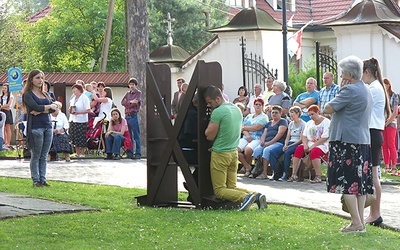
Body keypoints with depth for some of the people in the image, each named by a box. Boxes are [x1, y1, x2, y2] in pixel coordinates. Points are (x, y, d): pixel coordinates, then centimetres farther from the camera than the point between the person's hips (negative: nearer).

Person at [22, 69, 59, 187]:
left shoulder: (45, 94, 18)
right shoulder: (28, 94, 0)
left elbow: (54, 108, 4)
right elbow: (36, 107, -15)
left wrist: (41, 111, -13)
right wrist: (49, 106, -2)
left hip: (48, 126, 6)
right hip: (36, 127, -6)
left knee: (44, 156, 6)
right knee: (36, 156, -4)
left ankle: (43, 179, 8)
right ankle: (36, 180, 0)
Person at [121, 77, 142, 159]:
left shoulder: (138, 93, 3)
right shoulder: (127, 93, 17)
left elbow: (136, 102, -12)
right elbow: (122, 102, 3)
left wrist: (127, 104, -5)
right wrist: (131, 102, -11)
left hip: (133, 115, -6)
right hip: (127, 116, 6)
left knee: (136, 136, -6)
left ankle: (138, 153, -7)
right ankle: (129, 153, 13)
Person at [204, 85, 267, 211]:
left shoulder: (218, 112, -17)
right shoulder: (236, 109, 9)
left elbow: (209, 135, -13)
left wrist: (211, 119, -2)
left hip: (220, 154, -8)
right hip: (234, 152, 8)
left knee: (219, 190, -2)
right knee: (232, 187, 14)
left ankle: (245, 197, -26)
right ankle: (257, 196, -7)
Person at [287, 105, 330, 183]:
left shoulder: (326, 122, -3)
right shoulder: (309, 123, 19)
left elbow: (325, 138, -13)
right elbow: (304, 136, 12)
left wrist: (312, 146, -17)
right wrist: (305, 145, -9)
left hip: (321, 145, -6)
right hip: (310, 144, 6)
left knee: (314, 152, -36)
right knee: (299, 149, -21)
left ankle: (318, 177, -34)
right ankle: (294, 175, -23)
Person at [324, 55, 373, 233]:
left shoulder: (349, 90, -15)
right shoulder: (366, 90, 15)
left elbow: (328, 109, -13)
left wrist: (339, 93, 0)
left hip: (346, 141, -9)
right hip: (363, 141, 10)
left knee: (345, 183, -8)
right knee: (359, 181, 10)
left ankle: (357, 223, -13)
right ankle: (360, 221, 13)